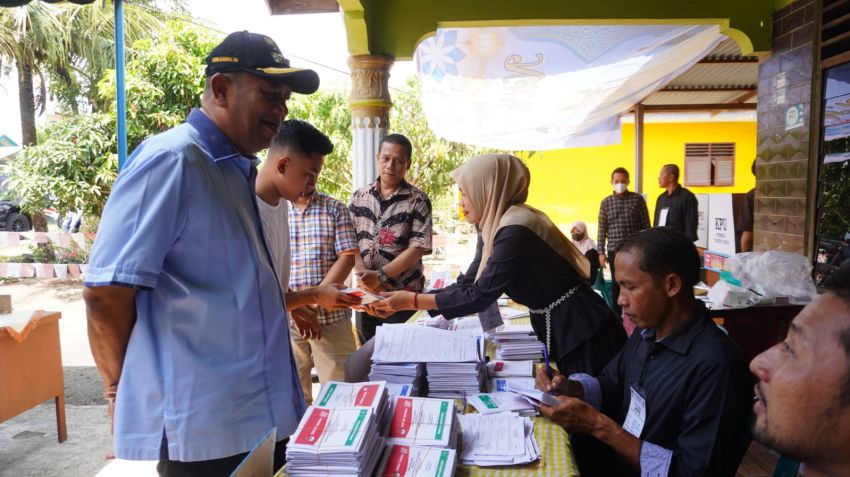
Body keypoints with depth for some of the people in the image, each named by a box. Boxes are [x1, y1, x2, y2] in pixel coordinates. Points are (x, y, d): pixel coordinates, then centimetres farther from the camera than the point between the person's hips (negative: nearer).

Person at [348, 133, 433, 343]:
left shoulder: (418, 201, -5)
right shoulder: (359, 197, 6)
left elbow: (418, 248, -12)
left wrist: (381, 276, -18)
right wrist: (363, 274, -13)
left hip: (403, 296, -3)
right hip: (365, 294, 4)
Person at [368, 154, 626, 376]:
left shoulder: (516, 231, -25)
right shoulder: (494, 227, 5)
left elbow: (478, 296, -23)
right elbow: (467, 286, 5)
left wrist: (412, 301, -17)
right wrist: (400, 301, -1)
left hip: (583, 332, -9)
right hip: (558, 329, 9)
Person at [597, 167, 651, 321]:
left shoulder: (638, 199, 0)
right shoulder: (606, 202, 4)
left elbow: (645, 225, 2)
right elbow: (602, 229, 5)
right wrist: (601, 252, 1)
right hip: (614, 250, 1)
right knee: (616, 283, 10)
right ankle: (617, 314, 21)